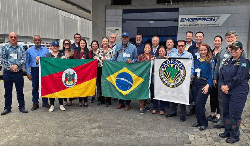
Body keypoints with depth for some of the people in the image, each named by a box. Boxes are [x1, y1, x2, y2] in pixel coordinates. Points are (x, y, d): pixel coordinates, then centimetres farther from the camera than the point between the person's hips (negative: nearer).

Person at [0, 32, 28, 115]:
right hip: (7, 72, 0)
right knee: (8, 91, 9)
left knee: (20, 90, 6)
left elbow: (23, 59, -1)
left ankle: (22, 106, 17)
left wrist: (17, 65, -17)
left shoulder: (21, 48, 7)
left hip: (19, 72, 0)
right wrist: (11, 66, -15)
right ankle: (7, 108, 20)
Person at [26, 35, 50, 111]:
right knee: (35, 87, 4)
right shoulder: (29, 50, 8)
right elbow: (27, 62, 6)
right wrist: (28, 73, -1)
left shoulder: (46, 50, 9)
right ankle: (35, 103, 13)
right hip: (34, 70, 0)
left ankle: (45, 102, 15)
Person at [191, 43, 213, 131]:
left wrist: (207, 86, -18)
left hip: (204, 84, -6)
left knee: (199, 103, -12)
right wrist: (192, 77, 1)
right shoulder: (196, 61, 14)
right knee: (196, 103, 8)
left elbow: (211, 75, -8)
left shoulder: (210, 61, -4)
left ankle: (204, 123, 4)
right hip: (195, 83, 6)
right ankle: (199, 121, 24)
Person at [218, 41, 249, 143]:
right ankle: (227, 131, 31)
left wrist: (228, 86, -13)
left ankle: (235, 135, 14)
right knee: (226, 112, 15)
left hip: (238, 93, -7)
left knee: (234, 114, -1)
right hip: (226, 92, 7)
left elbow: (239, 78, -17)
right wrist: (222, 85, -5)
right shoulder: (227, 61, 13)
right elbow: (221, 75, 11)